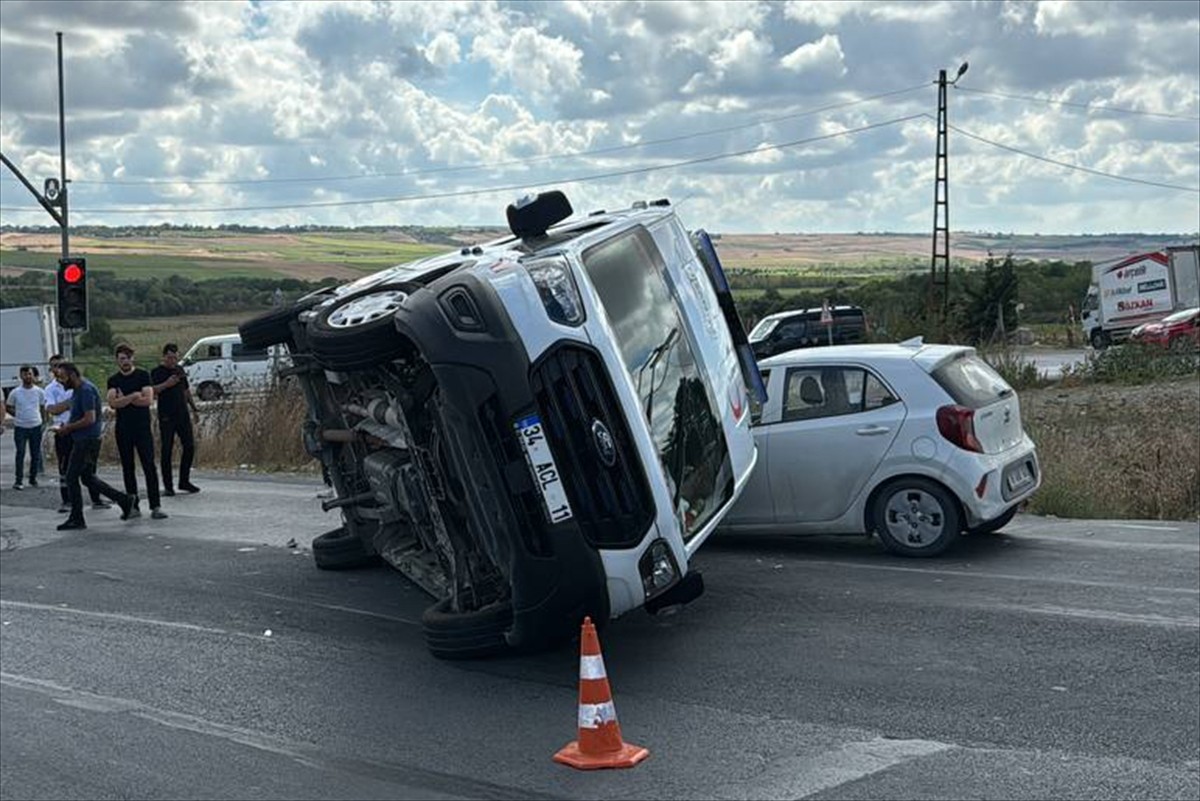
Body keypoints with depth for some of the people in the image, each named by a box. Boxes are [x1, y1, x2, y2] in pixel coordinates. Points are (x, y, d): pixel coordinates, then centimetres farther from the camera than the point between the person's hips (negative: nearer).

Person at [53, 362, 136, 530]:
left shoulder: (86, 390, -18)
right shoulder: (78, 390, 14)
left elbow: (89, 419, -24)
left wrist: (68, 428, -16)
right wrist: (67, 426, 8)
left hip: (87, 440, -10)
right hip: (83, 440, 10)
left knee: (72, 477, -4)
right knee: (87, 477, 13)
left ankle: (76, 519, 4)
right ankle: (125, 500, 14)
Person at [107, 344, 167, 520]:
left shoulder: (143, 375, 1)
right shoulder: (113, 380, 6)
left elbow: (148, 400, -11)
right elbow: (112, 403, -9)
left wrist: (124, 399, -8)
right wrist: (134, 396, -15)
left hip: (142, 427, -3)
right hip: (123, 429, 3)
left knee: (149, 466, -7)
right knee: (128, 468, 6)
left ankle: (155, 506, -8)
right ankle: (133, 507, 12)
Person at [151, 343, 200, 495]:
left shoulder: (180, 370, 14)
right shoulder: (157, 372, -3)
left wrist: (194, 409, 20)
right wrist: (166, 384, -27)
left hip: (183, 415, 5)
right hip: (166, 417, -5)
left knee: (189, 447, 4)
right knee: (167, 450, -2)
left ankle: (184, 481, 15)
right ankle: (167, 486, 4)